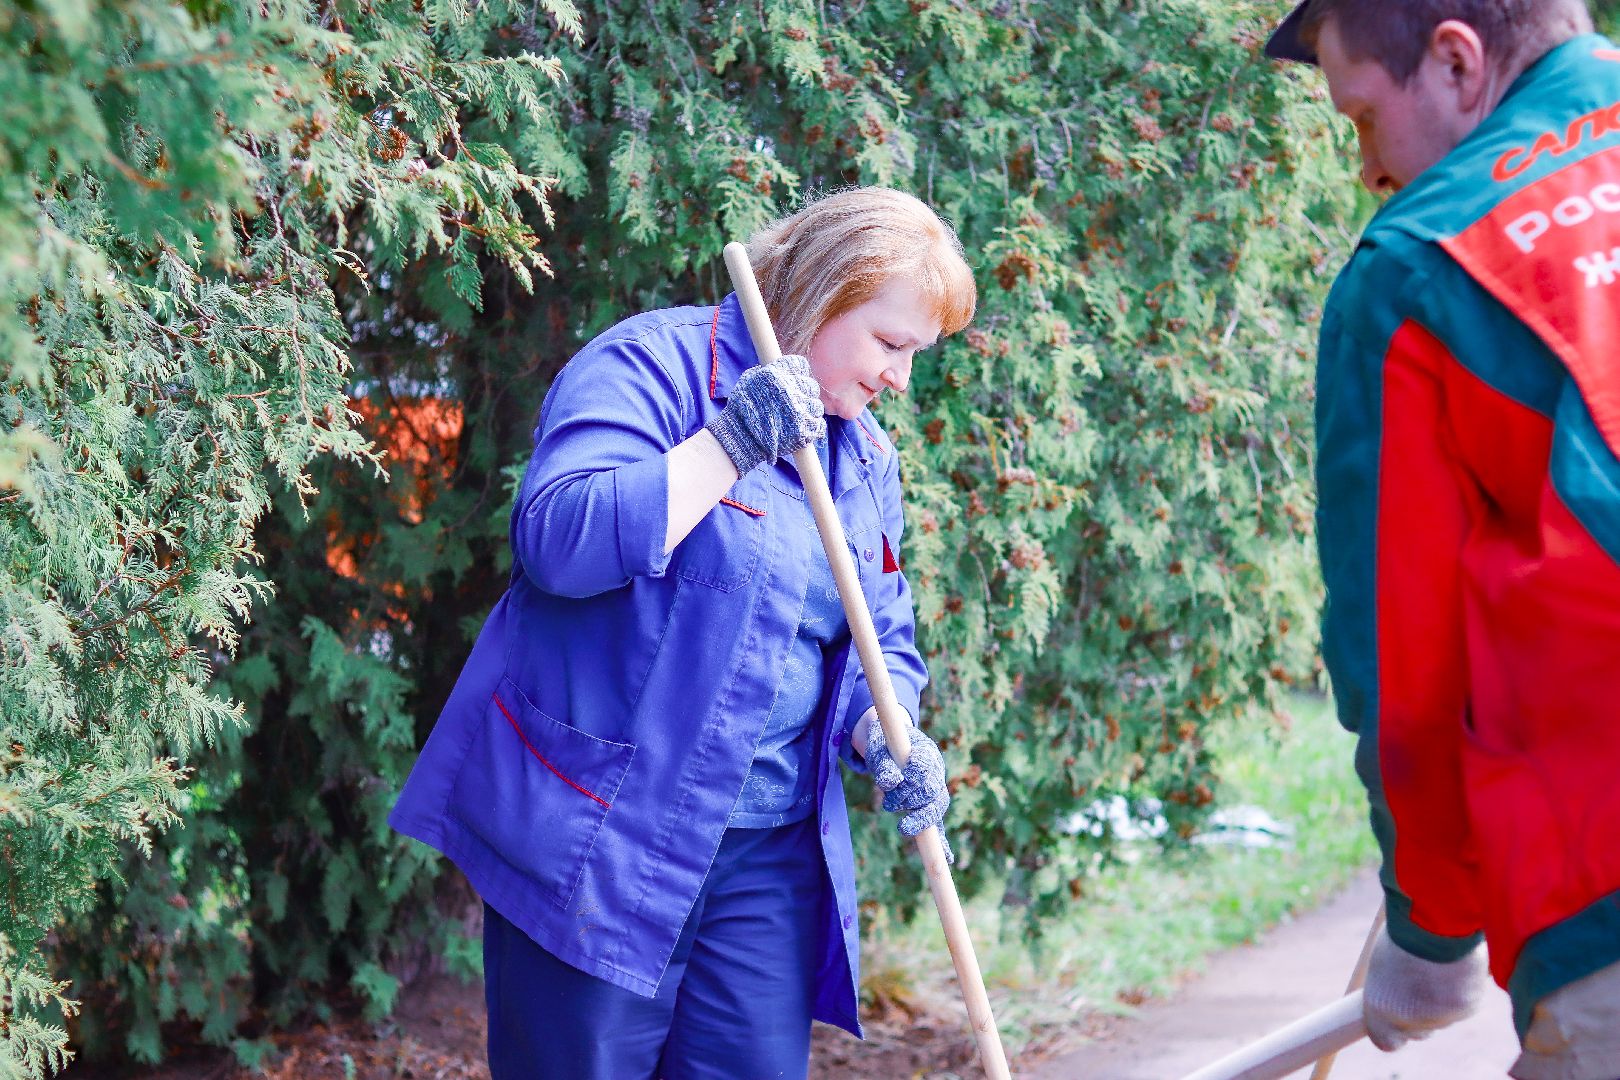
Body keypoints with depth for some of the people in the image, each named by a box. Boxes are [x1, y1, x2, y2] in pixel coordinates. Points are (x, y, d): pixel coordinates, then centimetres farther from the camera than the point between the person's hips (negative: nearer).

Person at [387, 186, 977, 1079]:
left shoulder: (863, 454, 16)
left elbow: (881, 640, 22)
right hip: (595, 837, -7)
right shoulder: (651, 366, -8)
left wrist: (881, 730, -1)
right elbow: (558, 538, -24)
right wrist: (727, 445, -25)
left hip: (769, 853, 7)